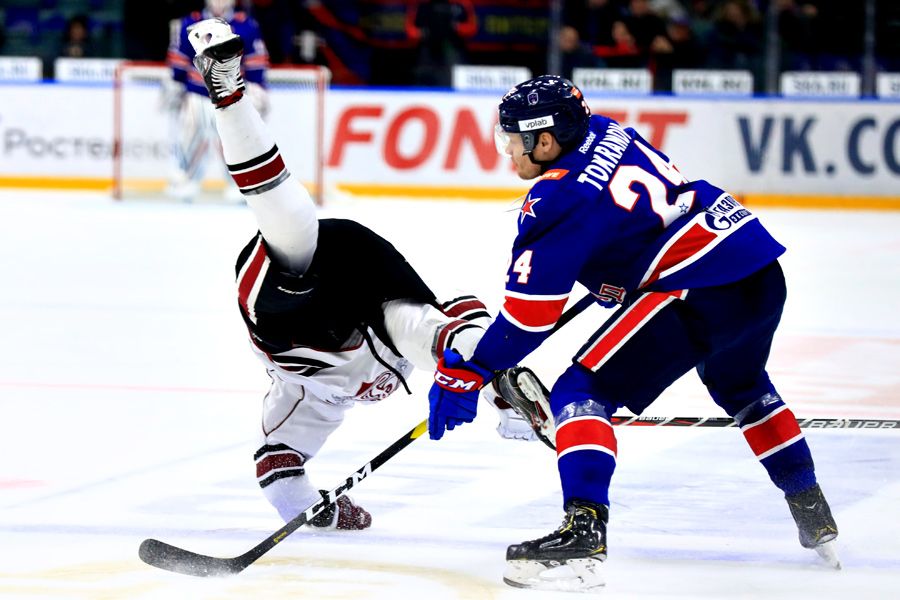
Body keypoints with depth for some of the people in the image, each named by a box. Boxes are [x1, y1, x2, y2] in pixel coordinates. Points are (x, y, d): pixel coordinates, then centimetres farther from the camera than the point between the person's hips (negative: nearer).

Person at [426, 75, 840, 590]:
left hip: (700, 289, -10)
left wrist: (469, 372, -9)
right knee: (741, 385, 36)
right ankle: (815, 519, 43)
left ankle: (583, 531, -23)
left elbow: (530, 311, -13)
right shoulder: (606, 132, 13)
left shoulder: (559, 201, -11)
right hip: (764, 270, 10)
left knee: (582, 392, -7)